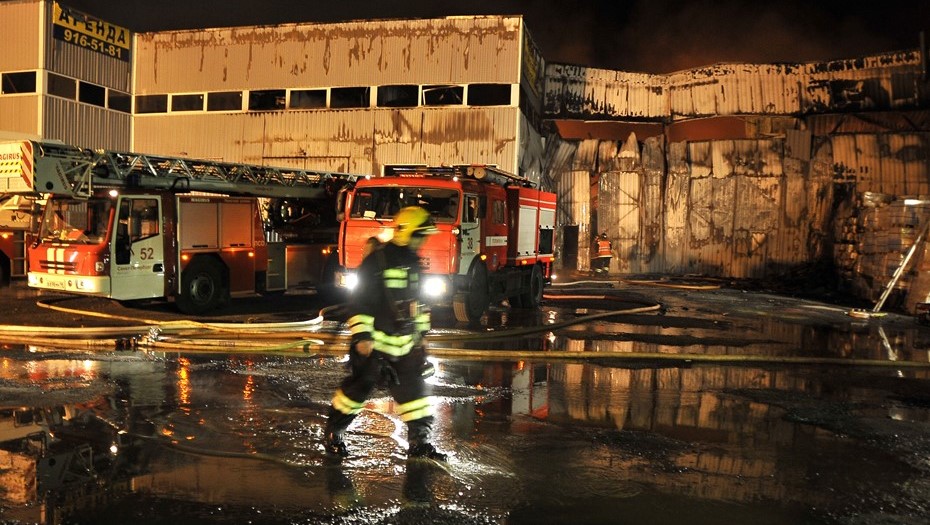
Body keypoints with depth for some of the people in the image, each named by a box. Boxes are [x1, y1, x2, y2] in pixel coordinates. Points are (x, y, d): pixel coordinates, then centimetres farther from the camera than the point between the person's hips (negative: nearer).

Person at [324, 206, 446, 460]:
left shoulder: (413, 262, 10)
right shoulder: (377, 260, -15)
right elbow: (360, 300, -17)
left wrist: (421, 331, 20)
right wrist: (361, 335, -20)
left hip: (405, 342, 7)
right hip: (375, 341, -7)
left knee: (413, 388, 4)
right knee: (359, 386, 0)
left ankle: (419, 441, 10)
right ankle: (333, 432, 19)